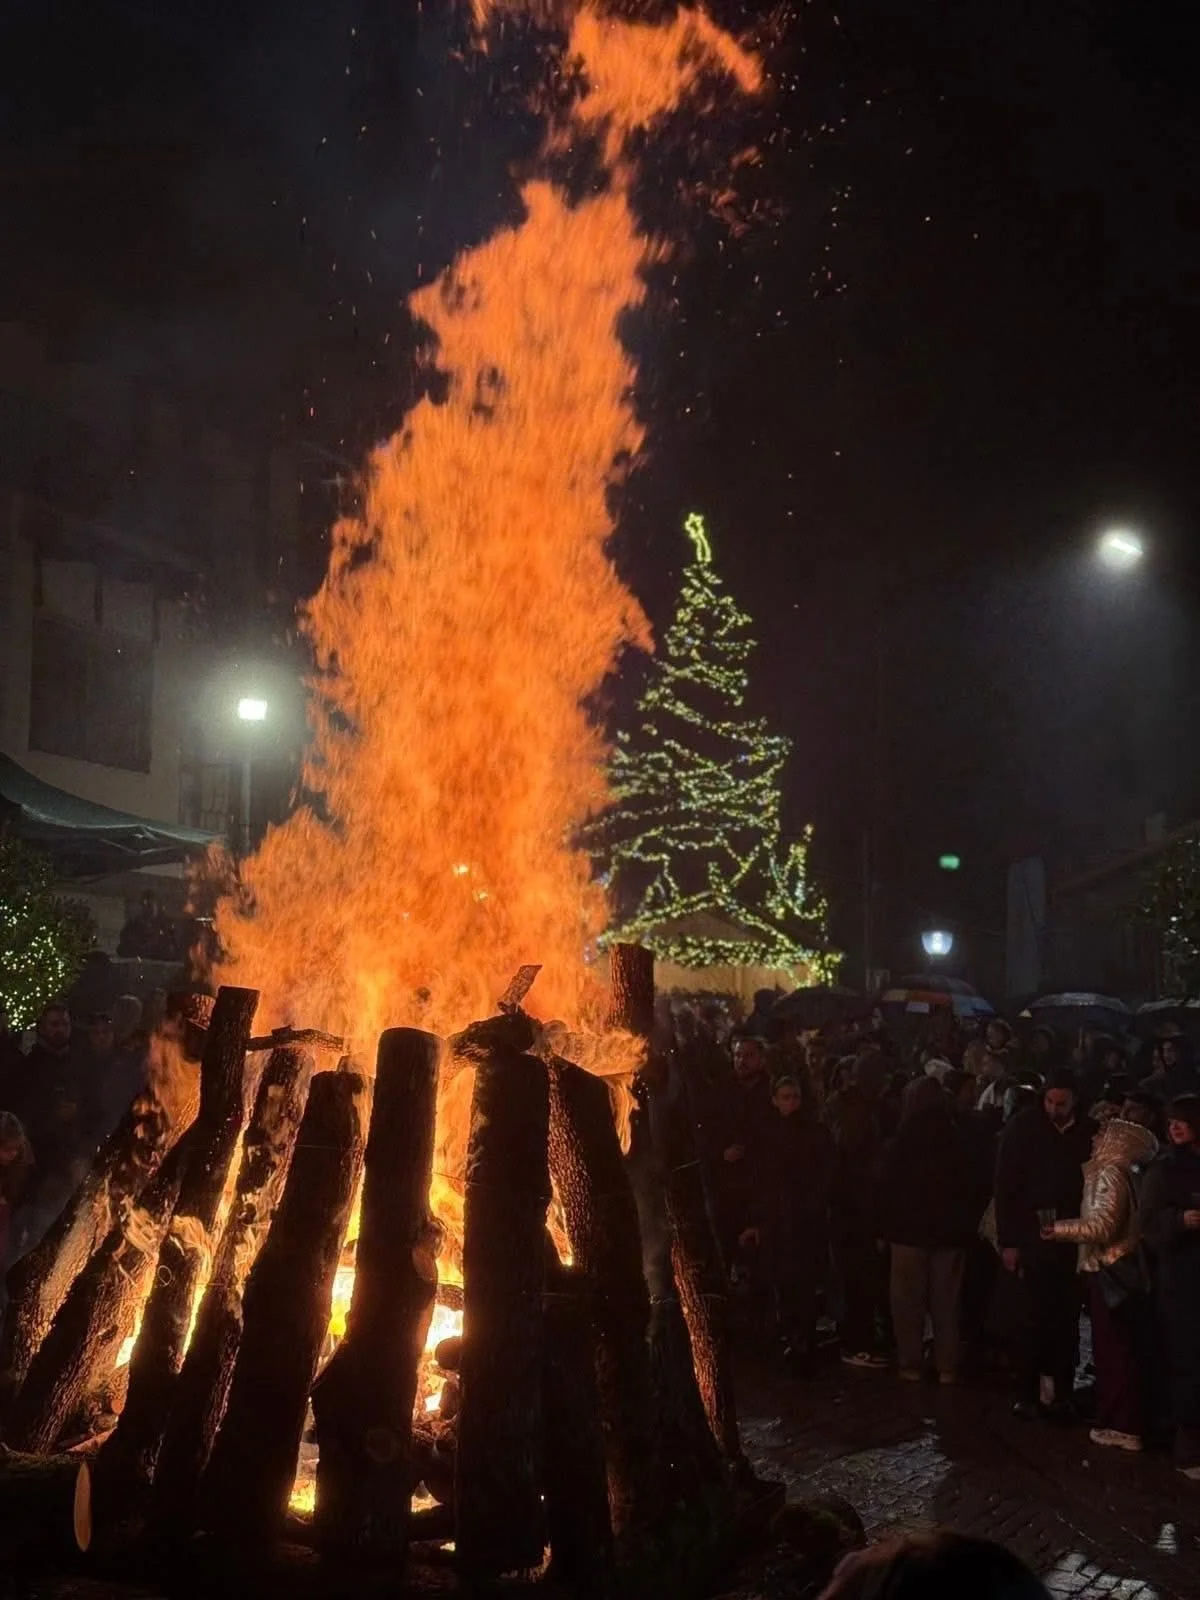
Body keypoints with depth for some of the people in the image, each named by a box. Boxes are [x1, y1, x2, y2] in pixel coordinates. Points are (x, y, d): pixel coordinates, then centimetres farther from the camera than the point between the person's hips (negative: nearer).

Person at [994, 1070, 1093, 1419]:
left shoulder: (1086, 1132, 3)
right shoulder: (1023, 1128, -4)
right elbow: (1006, 1187, -4)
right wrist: (1008, 1241, -8)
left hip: (1074, 1239, 2)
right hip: (1035, 1237, -2)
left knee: (1067, 1319, 1)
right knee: (1039, 1318, -2)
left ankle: (1060, 1392, 9)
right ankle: (1030, 1393, 8)